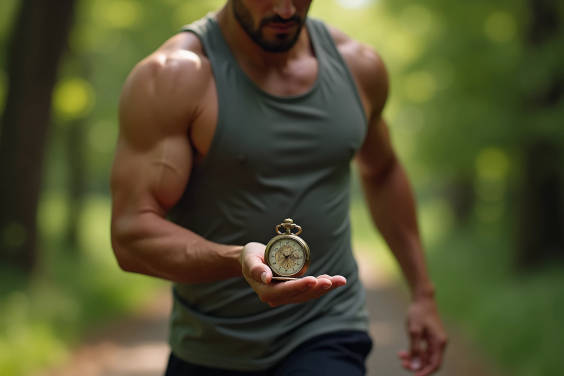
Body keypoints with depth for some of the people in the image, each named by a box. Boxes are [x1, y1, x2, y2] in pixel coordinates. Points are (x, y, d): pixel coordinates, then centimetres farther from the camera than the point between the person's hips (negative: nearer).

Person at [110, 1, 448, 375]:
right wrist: (237, 260, -38)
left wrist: (423, 292, 20)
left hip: (326, 341, 2)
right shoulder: (173, 75, -14)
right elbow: (131, 235, -21)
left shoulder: (358, 65, 1)